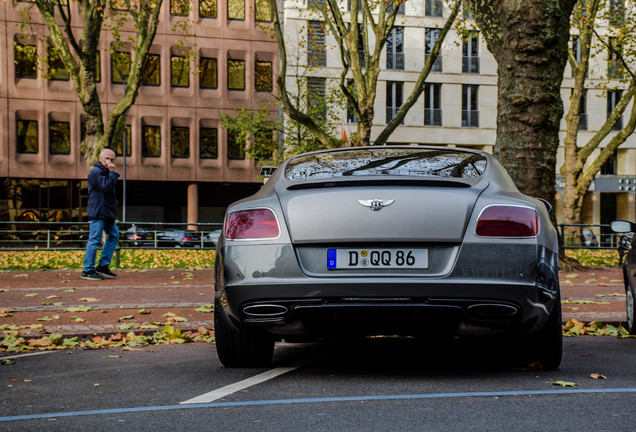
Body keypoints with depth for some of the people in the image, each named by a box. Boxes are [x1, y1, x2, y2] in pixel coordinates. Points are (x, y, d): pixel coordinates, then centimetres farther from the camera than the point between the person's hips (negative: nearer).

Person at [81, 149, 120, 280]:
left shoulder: (105, 172, 21)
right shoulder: (96, 172, -10)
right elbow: (107, 187, -21)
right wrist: (112, 172, -15)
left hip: (106, 212, 10)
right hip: (98, 212, -10)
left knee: (114, 236, 13)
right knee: (95, 240, -9)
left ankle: (103, 266, 17)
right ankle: (88, 270, -4)